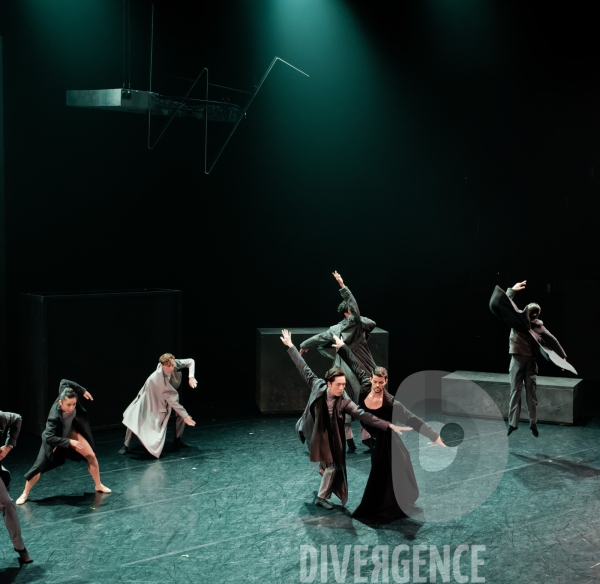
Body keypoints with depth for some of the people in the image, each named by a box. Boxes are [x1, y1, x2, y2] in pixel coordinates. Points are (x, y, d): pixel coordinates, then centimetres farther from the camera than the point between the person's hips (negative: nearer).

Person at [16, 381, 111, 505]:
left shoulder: (67, 399, -30)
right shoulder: (54, 417, -43)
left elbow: (64, 382, -11)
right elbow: (49, 437, -46)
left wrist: (82, 391, -9)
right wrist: (69, 442, -48)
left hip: (70, 433, 5)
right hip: (54, 438, -5)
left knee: (91, 456, 1)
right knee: (39, 466, -3)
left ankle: (98, 486, 20)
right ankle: (25, 494, 18)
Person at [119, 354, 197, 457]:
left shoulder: (175, 364, -29)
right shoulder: (156, 379, -41)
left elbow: (190, 361, -10)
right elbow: (171, 400, -38)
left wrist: (191, 377, -27)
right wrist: (185, 416, -37)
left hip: (163, 398, 6)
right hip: (149, 397, -5)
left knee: (181, 413, -5)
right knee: (135, 418, -15)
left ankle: (177, 441, 12)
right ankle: (126, 446, 1)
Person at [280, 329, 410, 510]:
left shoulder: (344, 401, -24)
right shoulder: (318, 387, -23)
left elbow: (363, 415, -30)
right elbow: (304, 369, -16)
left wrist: (389, 426, -39)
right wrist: (290, 346, -12)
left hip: (330, 439, 0)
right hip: (314, 434, 0)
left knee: (332, 467, 8)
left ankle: (322, 497, 27)